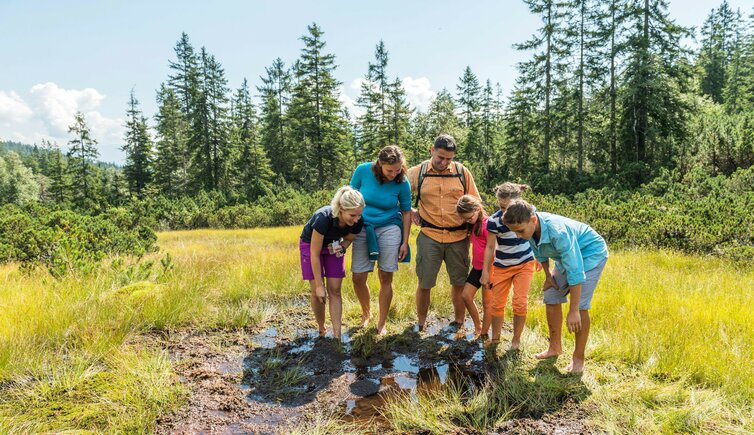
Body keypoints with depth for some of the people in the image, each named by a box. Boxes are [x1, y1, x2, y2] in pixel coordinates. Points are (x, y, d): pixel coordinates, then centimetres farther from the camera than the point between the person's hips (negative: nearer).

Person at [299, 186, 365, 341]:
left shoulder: (357, 222, -26)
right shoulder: (323, 218, -40)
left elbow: (348, 239, -2)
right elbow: (315, 254, -30)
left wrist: (341, 247, -27)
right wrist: (319, 285, -25)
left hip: (333, 246, 3)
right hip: (310, 245, -3)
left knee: (334, 291, -3)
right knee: (317, 293, -5)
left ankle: (337, 336, -1)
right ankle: (321, 330, 15)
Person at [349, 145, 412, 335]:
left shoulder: (402, 182, -11)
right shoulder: (362, 170, -11)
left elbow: (406, 212, -1)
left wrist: (405, 242, 0)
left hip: (389, 228, -1)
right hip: (363, 228, 1)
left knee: (386, 278, 1)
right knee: (358, 278, 0)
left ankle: (382, 323, 19)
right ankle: (366, 313, 30)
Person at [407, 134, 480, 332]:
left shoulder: (462, 172, 3)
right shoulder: (417, 172, 0)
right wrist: (411, 211, 2)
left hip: (458, 237, 1)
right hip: (429, 237, -1)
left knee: (459, 283, 10)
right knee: (424, 284, 5)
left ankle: (459, 322, 30)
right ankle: (421, 325, 23)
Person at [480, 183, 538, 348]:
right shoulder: (494, 220, -19)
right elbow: (490, 247, -9)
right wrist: (485, 271, -6)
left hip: (525, 263, 0)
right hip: (502, 265, 0)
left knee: (520, 303, -6)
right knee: (497, 304, 5)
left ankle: (516, 339, 14)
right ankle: (495, 338, 24)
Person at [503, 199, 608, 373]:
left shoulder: (558, 232, -42)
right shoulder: (531, 228, -19)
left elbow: (575, 272, -40)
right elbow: (540, 252, 6)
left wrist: (573, 311, -37)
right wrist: (548, 275, 9)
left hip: (591, 253, -8)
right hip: (566, 256, 8)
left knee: (580, 305, -16)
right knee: (551, 297, 7)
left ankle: (578, 357, 0)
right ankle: (555, 346, 24)